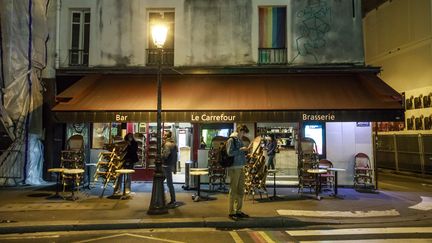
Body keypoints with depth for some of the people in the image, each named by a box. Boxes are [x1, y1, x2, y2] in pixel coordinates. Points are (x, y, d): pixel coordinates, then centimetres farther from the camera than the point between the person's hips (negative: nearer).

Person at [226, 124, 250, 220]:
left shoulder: (240, 140, 18)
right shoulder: (231, 140, -8)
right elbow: (230, 152, -19)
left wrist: (245, 151, 7)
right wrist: (241, 149, -16)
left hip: (240, 167, 9)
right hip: (234, 168, -9)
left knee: (240, 190, 12)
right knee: (233, 190, -4)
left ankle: (238, 210, 22)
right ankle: (231, 212, 4)